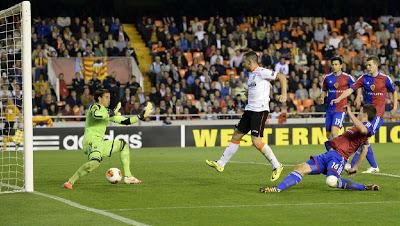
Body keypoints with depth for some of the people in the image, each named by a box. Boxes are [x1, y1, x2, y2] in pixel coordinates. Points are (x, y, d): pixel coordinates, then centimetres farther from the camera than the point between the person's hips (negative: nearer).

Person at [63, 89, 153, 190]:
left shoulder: (107, 112, 23)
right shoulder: (95, 107, -2)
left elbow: (125, 121, 26)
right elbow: (96, 114, -29)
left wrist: (142, 116, 21)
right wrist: (113, 112, -18)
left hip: (100, 143, 10)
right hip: (91, 141, -10)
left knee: (123, 145, 21)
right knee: (95, 162, -38)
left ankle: (128, 177, 17)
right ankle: (70, 182, -38)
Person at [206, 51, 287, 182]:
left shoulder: (262, 72, -11)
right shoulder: (250, 74, 17)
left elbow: (281, 77, -12)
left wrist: (284, 94, -21)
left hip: (260, 110, -9)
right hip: (250, 109, 9)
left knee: (256, 141, -16)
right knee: (236, 135, 10)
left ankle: (277, 166, -4)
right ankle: (221, 164, 16)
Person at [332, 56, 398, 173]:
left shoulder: (385, 78, -5)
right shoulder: (364, 78, 4)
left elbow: (394, 91, 10)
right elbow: (351, 89, -3)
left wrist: (395, 107, 8)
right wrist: (339, 98, -15)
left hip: (378, 112, -5)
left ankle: (352, 164, -16)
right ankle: (374, 166, 12)